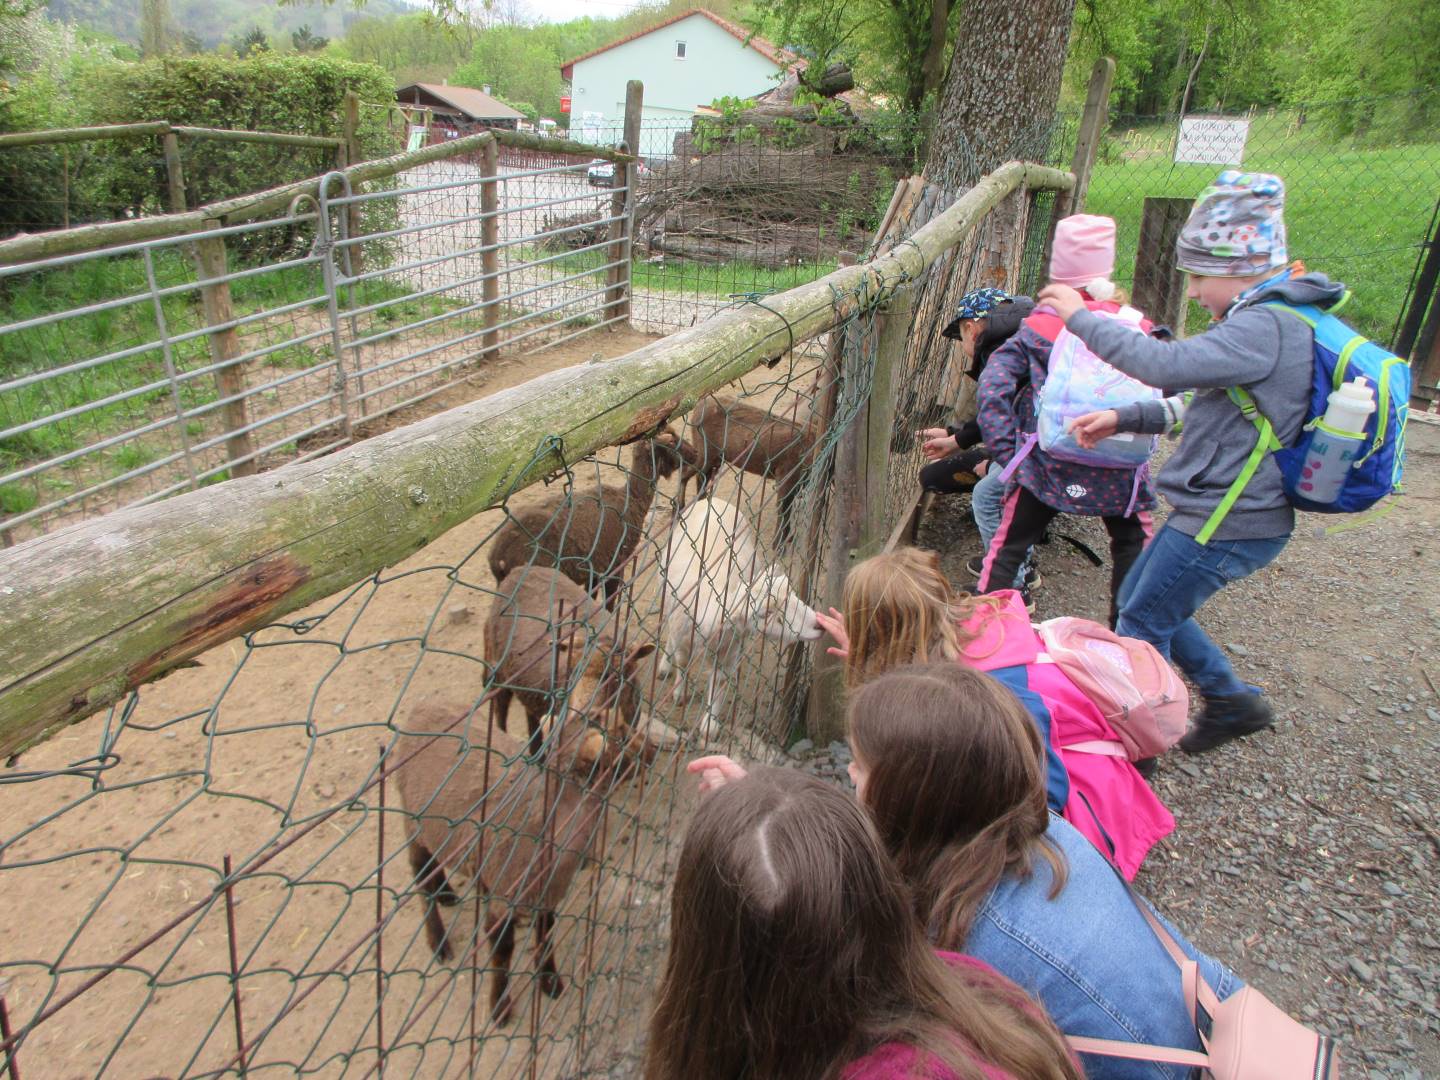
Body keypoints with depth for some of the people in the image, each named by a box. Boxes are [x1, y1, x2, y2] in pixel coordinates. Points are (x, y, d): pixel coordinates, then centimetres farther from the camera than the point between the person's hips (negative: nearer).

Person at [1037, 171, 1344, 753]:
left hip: (1227, 524, -10)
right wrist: (1123, 418, 6)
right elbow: (1207, 407, 15)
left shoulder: (1263, 328, -23)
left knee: (1141, 625, 4)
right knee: (1139, 602, 22)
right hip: (1221, 509, 10)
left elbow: (1166, 364, -35)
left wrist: (1080, 318, -23)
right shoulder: (1271, 321, 11)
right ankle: (1232, 700, 34)